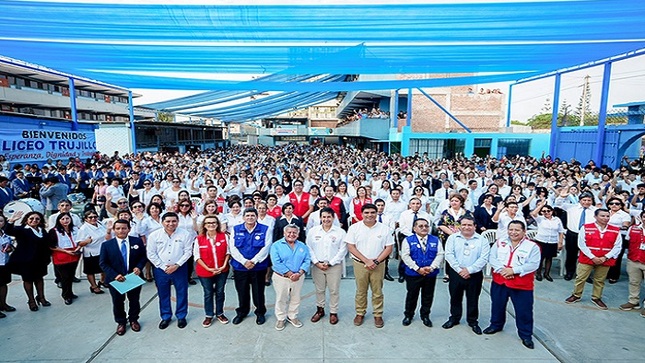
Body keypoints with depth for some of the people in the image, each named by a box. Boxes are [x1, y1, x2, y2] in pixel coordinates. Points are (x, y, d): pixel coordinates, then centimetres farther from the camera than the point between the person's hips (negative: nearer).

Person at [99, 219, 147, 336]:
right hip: (115, 279, 0)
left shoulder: (137, 241, -7)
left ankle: (133, 320, 39)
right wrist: (115, 275, -18)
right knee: (117, 302, 16)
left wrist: (139, 267, -17)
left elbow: (144, 256, 1)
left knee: (134, 300, 17)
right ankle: (121, 322, 38)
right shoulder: (107, 245, -8)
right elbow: (103, 263, -6)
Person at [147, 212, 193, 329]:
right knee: (163, 294, 14)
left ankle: (181, 316, 27)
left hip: (180, 268, -1)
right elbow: (151, 254, -5)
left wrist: (177, 265, -14)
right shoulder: (154, 235, -6)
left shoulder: (184, 234, -8)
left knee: (182, 293, 9)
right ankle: (165, 317, 32)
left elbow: (188, 252, -6)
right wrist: (164, 267, -10)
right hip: (161, 269, 1)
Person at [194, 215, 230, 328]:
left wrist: (224, 265, -11)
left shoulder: (224, 236, -6)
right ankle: (209, 316, 29)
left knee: (220, 292, 14)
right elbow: (197, 256, -7)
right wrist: (208, 269, -13)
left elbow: (228, 252, 0)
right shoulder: (199, 239, -9)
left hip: (222, 271, 1)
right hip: (205, 272, -1)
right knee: (208, 294, 12)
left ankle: (219, 313, 32)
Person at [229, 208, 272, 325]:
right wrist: (244, 261, -14)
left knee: (258, 292, 9)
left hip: (258, 267, -1)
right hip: (240, 266, 2)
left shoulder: (264, 229, -2)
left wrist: (254, 261, -16)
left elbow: (266, 247, -9)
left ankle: (260, 312, 29)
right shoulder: (236, 229, 3)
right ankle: (242, 312, 35)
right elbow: (233, 248, -4)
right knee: (242, 292, 14)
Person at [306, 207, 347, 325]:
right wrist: (317, 262, -8)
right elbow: (309, 248, 1)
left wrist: (330, 263, -10)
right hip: (317, 265, 2)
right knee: (319, 289, 13)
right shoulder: (313, 231, 1)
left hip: (334, 266, -1)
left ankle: (333, 312, 23)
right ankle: (320, 310, 32)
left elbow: (342, 250, -5)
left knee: (334, 290, 7)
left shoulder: (340, 232, -4)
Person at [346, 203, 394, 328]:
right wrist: (366, 260, -14)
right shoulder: (354, 228, -5)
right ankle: (360, 313, 28)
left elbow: (388, 248, -1)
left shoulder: (384, 229, -2)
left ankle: (378, 315, 25)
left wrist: (376, 261, -11)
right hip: (360, 264, 0)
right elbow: (350, 247, -7)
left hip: (378, 265, 1)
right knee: (361, 291, 11)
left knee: (377, 291, 9)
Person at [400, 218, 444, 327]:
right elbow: (405, 256, -11)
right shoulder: (408, 240, -5)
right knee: (412, 295, 11)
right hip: (413, 274, -2)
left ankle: (425, 316, 32)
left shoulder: (435, 240, 3)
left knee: (428, 296, 14)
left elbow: (440, 255, -2)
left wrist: (432, 267, -15)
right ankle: (408, 315, 29)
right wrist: (418, 269, -16)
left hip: (431, 274, 2)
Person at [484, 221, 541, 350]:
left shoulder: (532, 246, -8)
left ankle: (526, 335, 24)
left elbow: (533, 265, -15)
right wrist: (502, 269, -19)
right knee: (497, 305, 18)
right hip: (499, 281, 3)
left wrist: (513, 270, -21)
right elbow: (492, 258, -3)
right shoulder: (500, 242, 1)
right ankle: (496, 325, 39)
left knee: (524, 310, 6)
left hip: (521, 285, -3)